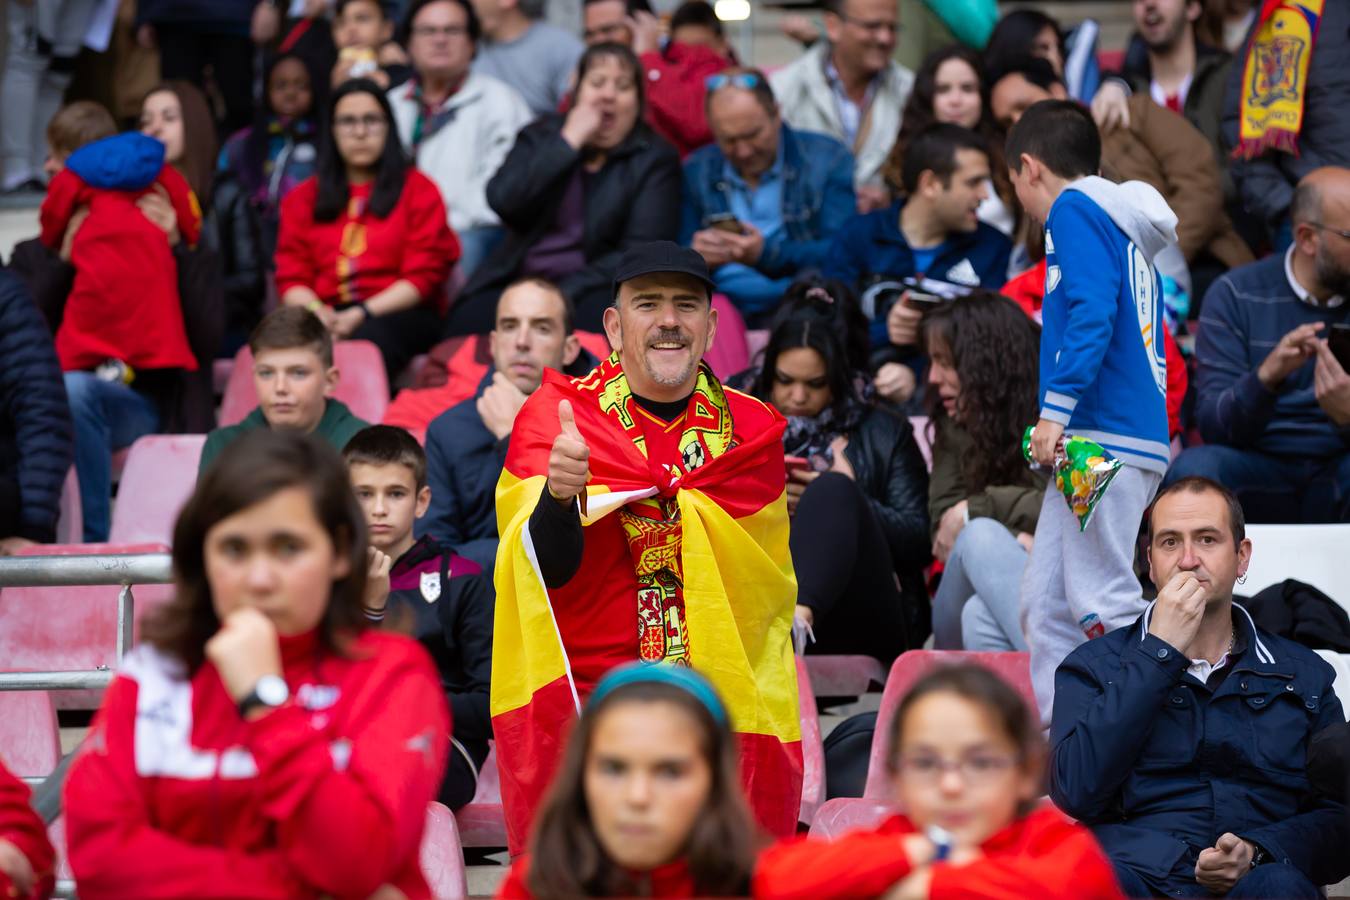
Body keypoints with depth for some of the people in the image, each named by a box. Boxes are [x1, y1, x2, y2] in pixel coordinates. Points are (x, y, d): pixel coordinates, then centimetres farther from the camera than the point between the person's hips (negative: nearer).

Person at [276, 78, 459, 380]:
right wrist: (316, 312, -11)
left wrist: (364, 314, -13)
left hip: (399, 313, -2)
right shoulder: (304, 198, 21)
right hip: (328, 318, 2)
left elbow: (423, 277, 2)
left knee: (367, 339, -40)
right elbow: (291, 277, 12)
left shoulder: (419, 190, 11)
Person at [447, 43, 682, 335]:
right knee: (468, 323, -30)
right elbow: (503, 201, -5)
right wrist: (568, 142, -7)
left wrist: (564, 293, -17)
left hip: (593, 291, -1)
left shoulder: (655, 158, 6)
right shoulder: (540, 136, 14)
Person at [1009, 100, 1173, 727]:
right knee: (1046, 605, 11)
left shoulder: (1074, 209, -2)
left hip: (1102, 437, -9)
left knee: (1104, 603, -11)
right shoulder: (1128, 232, 25)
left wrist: (1055, 409, -19)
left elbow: (1092, 312, -17)